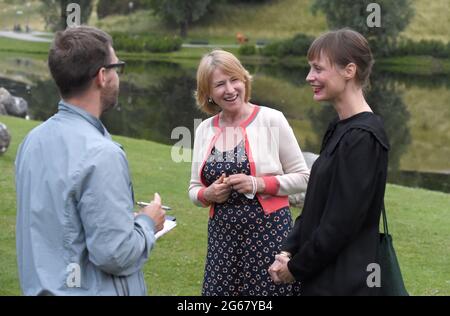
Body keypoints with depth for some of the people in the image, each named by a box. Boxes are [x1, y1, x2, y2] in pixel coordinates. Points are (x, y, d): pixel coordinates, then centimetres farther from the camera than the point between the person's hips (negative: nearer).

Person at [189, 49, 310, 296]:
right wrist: (208, 195, -7)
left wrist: (259, 185, -16)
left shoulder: (271, 120, -6)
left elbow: (303, 178, -3)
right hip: (222, 236, 4)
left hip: (269, 232, -4)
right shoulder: (204, 129, 7)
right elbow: (194, 189, 14)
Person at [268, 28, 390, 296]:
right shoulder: (340, 129, 10)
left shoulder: (363, 138, -18)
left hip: (344, 282, -8)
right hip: (320, 276, 8)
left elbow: (341, 223, -20)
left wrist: (296, 268, -10)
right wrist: (288, 252, 2)